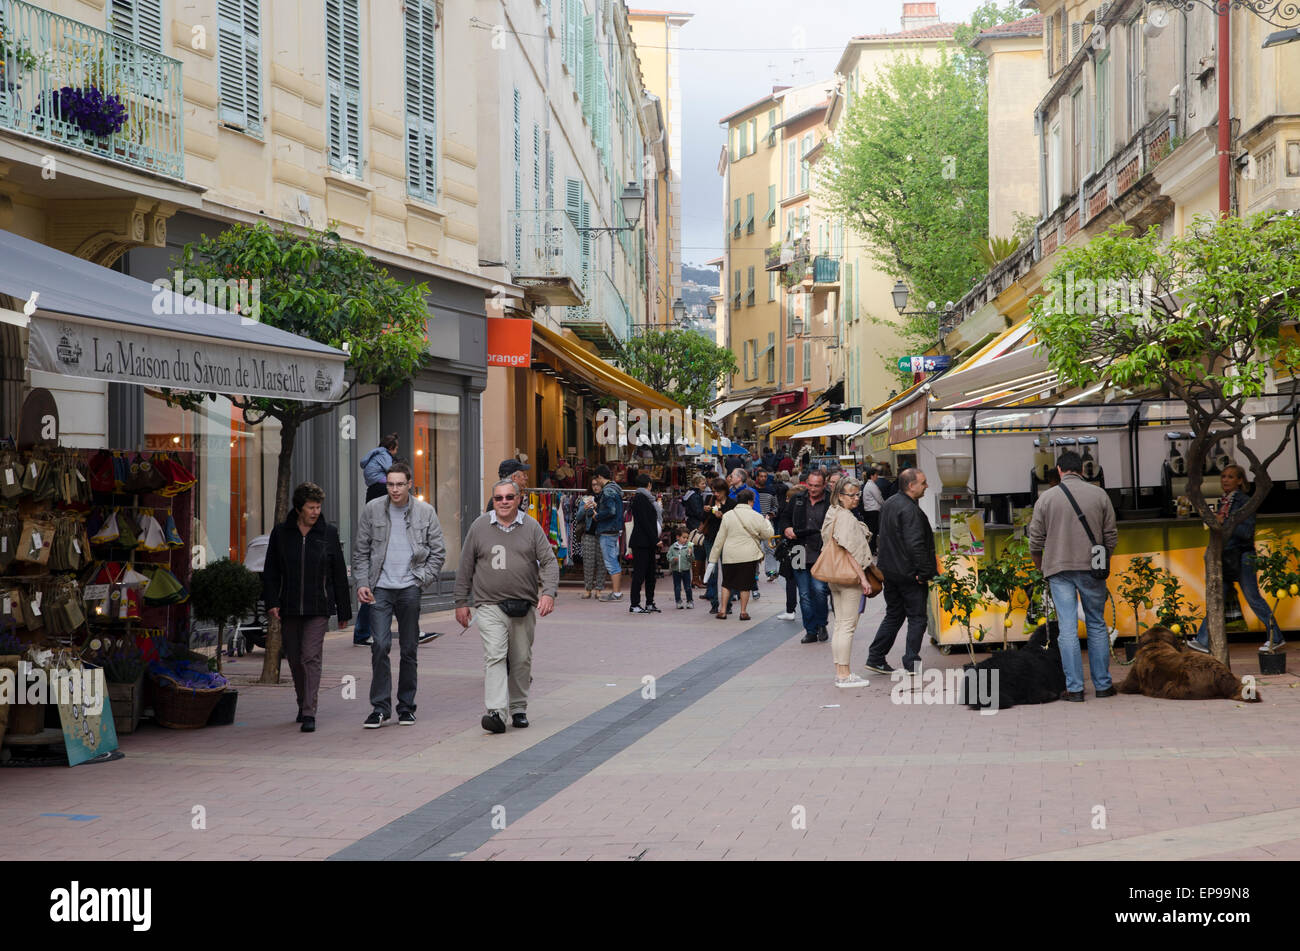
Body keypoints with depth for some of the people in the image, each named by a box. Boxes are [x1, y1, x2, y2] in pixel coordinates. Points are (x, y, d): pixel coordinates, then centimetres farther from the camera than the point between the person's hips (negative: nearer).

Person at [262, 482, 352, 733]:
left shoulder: (329, 533, 2)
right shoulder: (281, 533, 4)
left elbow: (339, 575, 6)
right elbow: (270, 571, 6)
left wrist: (344, 611, 5)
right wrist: (271, 602, -6)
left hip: (318, 608, -2)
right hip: (289, 609, 2)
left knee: (311, 657, -12)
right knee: (295, 659, 10)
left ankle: (309, 713, -14)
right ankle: (303, 704, 28)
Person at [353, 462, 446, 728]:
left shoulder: (425, 512, 4)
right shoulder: (372, 510, 4)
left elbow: (438, 551, 8)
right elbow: (360, 550, 8)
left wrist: (423, 579, -2)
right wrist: (362, 583, -2)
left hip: (410, 589, 1)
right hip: (380, 589, -1)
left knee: (409, 649, 6)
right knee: (380, 646, -10)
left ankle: (406, 706, 15)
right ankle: (380, 707, -4)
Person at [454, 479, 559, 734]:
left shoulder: (531, 527, 5)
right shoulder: (480, 527, 4)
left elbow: (549, 562, 2)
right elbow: (465, 567, 9)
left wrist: (549, 593, -14)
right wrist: (461, 602, 7)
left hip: (524, 607, 2)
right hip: (490, 606, -2)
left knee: (522, 660, 9)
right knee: (494, 655, -16)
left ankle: (518, 708, 24)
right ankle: (496, 712, -22)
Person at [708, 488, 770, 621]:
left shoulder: (727, 516, 1)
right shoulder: (756, 517, -5)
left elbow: (720, 539, 3)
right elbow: (767, 535, 4)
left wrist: (713, 558, 8)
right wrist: (767, 523, 24)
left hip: (730, 555, 2)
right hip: (748, 556, -2)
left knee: (727, 583, 13)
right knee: (745, 585, 7)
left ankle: (722, 610, 10)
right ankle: (743, 612, 8)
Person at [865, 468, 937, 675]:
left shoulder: (889, 503, 11)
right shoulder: (909, 510, -20)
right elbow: (915, 545, -25)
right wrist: (924, 572, -21)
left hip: (889, 570, 9)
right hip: (908, 573, -9)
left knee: (893, 615, 17)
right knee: (917, 617, 2)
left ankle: (875, 658, 16)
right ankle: (912, 663, 3)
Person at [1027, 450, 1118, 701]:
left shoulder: (1046, 497, -1)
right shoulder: (1099, 494, 2)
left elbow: (1035, 540, 2)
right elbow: (1111, 536, 5)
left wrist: (1041, 568, 17)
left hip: (1059, 569, -1)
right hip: (1091, 568, 1)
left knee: (1068, 628, -1)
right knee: (1097, 626, 11)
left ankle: (1074, 688, -3)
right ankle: (1103, 685, 13)